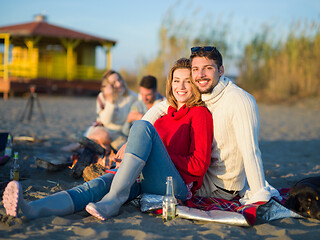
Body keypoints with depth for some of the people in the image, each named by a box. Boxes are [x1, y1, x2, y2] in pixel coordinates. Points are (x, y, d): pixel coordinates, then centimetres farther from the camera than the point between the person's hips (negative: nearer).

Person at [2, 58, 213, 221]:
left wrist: (161, 154, -7)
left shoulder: (200, 113, 6)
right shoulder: (165, 115, 26)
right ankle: (31, 209, -47)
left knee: (142, 125, -24)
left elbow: (199, 165, -4)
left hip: (179, 186, -5)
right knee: (102, 183, -24)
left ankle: (113, 199, -32)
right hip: (146, 183, 5)